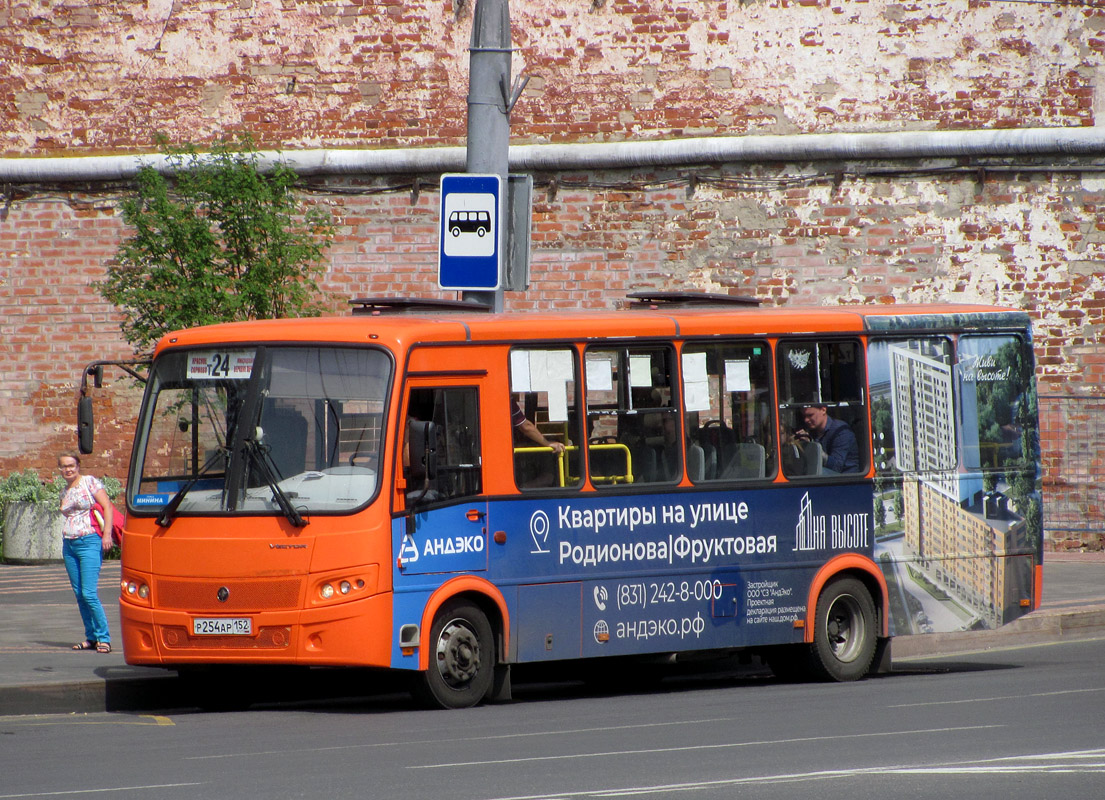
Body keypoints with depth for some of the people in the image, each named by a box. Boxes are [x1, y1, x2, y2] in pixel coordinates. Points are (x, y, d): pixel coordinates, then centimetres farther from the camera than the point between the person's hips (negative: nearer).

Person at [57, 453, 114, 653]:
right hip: (69, 545, 7)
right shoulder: (65, 492, 16)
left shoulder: (90, 482, -3)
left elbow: (107, 507, -8)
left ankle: (103, 638, -9)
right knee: (79, 594, 5)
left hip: (89, 541, -7)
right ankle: (91, 637, 11)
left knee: (89, 593, -14)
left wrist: (107, 534, -16)